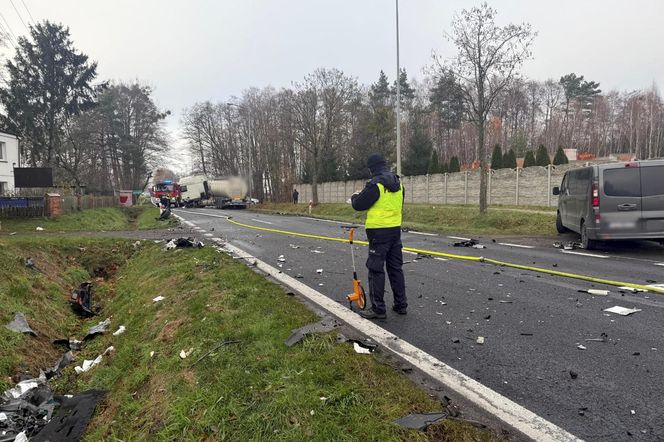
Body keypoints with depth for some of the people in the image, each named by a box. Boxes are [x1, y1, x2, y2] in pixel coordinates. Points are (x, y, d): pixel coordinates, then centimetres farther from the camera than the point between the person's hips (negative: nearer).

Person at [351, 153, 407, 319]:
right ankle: (401, 304, 22)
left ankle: (378, 309, 4)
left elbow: (359, 205, -12)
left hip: (379, 232, -8)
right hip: (396, 229, 8)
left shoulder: (375, 183, -16)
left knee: (376, 269, 0)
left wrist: (355, 196, 11)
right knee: (396, 267, 15)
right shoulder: (398, 182, 9)